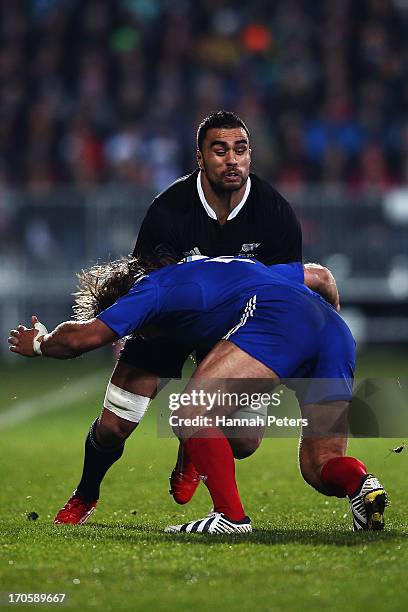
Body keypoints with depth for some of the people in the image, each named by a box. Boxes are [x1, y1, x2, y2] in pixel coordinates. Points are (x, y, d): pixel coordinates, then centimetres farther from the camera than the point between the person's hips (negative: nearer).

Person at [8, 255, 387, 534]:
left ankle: (231, 516, -16)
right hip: (337, 331, 8)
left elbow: (83, 336, 12)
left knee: (191, 414, -7)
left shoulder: (154, 288, 17)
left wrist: (39, 343, 32)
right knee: (319, 464, 12)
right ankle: (359, 483, -19)